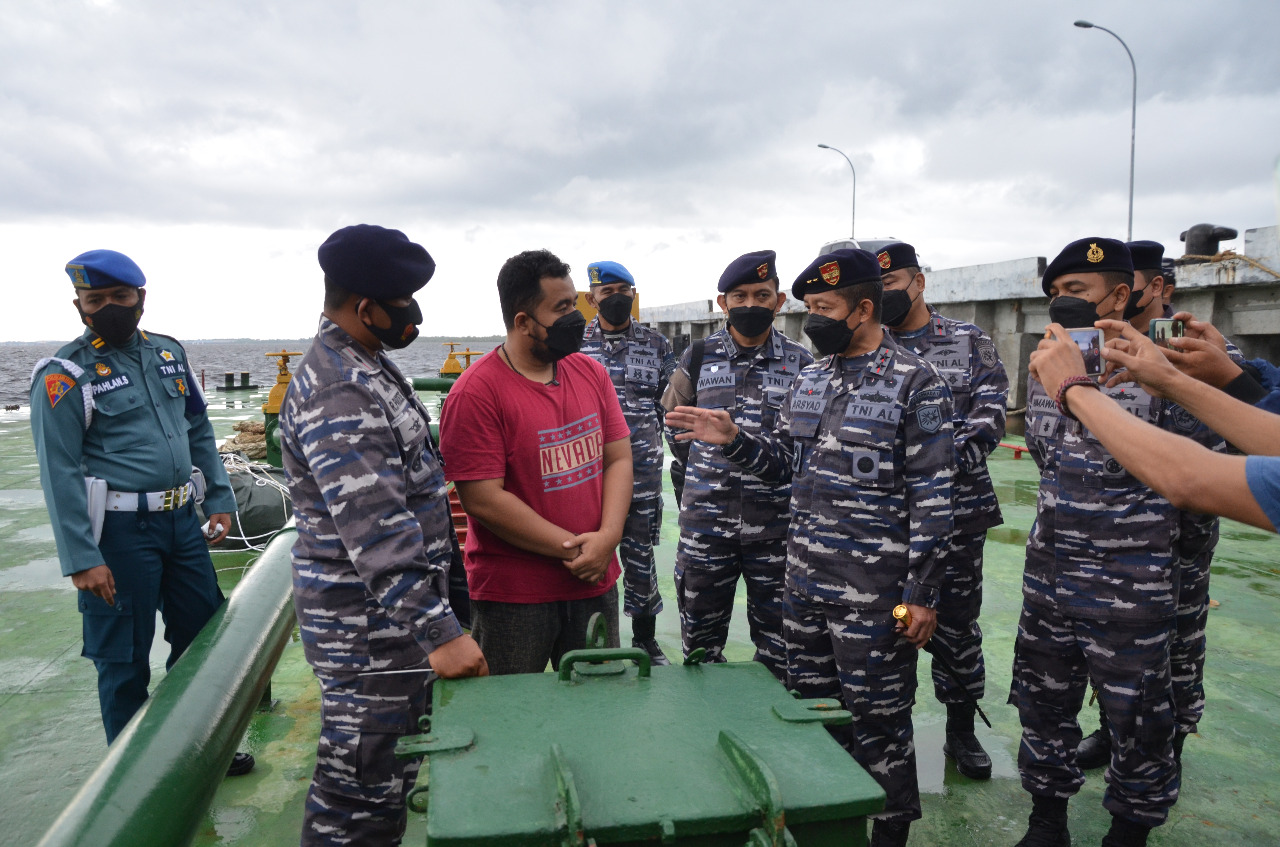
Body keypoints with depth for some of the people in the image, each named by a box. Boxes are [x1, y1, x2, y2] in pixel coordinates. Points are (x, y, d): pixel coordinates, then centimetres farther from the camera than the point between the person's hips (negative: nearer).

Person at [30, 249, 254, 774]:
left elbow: (200, 431, 15)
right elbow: (60, 473, -12)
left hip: (182, 520, 6)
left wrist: (220, 501, 9)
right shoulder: (65, 376, -9)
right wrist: (82, 560, -16)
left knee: (204, 634, 15)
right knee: (124, 659, 8)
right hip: (120, 532, -6)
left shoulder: (169, 353, 9)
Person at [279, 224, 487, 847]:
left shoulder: (365, 364, 10)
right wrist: (440, 633, -31)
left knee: (388, 771, 23)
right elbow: (376, 533, -30)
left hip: (397, 609, 10)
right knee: (359, 792, 5)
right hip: (367, 625, -10)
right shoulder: (337, 393, -23)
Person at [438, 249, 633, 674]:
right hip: (512, 597, -5)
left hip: (596, 583, 5)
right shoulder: (475, 393, -15)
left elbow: (618, 458, 4)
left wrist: (607, 537, -12)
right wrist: (572, 549, -16)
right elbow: (483, 499, -18)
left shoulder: (591, 372, 4)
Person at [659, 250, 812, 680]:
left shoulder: (801, 364, 1)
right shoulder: (698, 357, 2)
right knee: (700, 648, 13)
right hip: (705, 527, 1)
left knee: (778, 650, 12)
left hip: (775, 528, 0)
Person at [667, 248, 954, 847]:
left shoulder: (915, 383, -11)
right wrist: (733, 439, -4)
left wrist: (922, 593, -13)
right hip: (805, 582, 7)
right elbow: (783, 463, 14)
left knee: (877, 719, 7)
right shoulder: (810, 379, 10)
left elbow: (932, 496, -12)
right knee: (810, 709, 18)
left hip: (874, 591, -7)